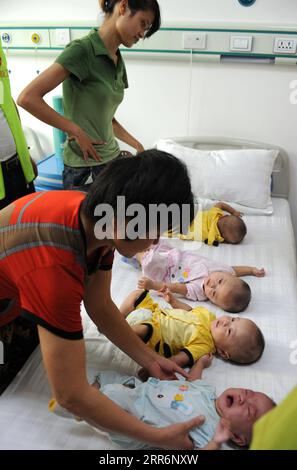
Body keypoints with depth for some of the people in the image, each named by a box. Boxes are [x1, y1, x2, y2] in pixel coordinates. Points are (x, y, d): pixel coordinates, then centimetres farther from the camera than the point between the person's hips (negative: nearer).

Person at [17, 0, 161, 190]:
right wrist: (77, 132, -16)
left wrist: (137, 145, 12)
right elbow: (28, 98, -19)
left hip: (113, 159, 7)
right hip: (85, 169, -7)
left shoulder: (117, 61, 11)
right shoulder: (83, 50, -13)